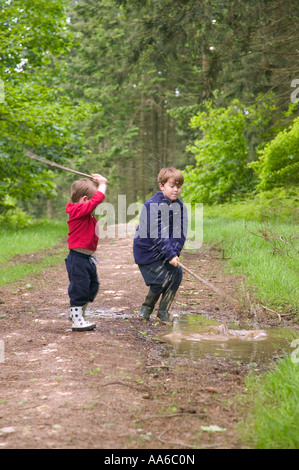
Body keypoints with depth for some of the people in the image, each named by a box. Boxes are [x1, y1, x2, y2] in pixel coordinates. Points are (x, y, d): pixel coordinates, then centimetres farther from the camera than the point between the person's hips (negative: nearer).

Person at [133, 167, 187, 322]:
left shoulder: (180, 207, 1)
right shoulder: (152, 205, -19)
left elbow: (179, 233, -3)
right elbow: (157, 234, -24)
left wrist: (175, 253, -17)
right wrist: (170, 255, -27)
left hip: (165, 251, 6)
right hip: (147, 251, -6)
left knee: (177, 273, -5)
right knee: (161, 280, -12)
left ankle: (163, 312, 9)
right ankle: (146, 308, 15)